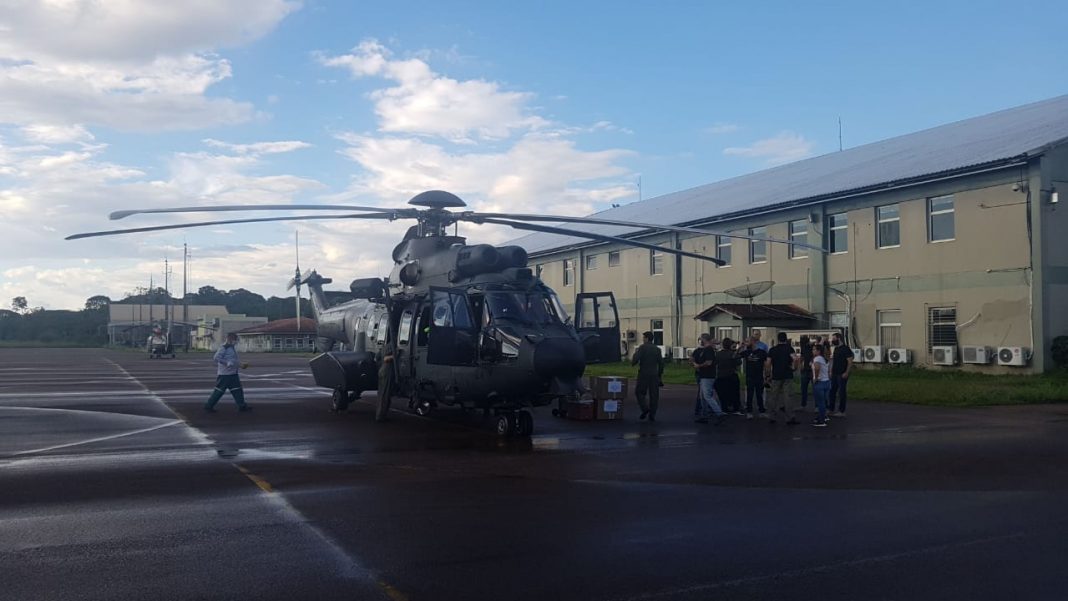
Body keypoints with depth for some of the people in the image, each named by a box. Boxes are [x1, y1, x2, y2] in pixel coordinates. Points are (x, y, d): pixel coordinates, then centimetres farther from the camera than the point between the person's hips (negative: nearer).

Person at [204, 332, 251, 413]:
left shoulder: (233, 348, 16)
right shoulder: (223, 348, -12)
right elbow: (217, 358, -22)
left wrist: (241, 365, 11)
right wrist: (228, 363, -27)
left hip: (233, 374, 9)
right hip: (224, 374, -9)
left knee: (237, 389, 7)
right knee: (219, 391, -3)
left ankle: (242, 406, 10)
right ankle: (208, 406, 7)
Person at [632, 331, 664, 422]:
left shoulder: (643, 347, -7)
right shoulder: (657, 349, 8)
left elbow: (636, 359, -16)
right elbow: (661, 362, 6)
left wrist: (632, 362, 6)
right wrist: (660, 374, 15)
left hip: (643, 374, -4)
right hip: (654, 375, 4)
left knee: (639, 392, 8)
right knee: (654, 395, 6)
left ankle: (645, 408, -9)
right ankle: (652, 415, 7)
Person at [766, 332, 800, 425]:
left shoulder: (772, 350, 3)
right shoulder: (789, 348, -2)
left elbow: (768, 363, -3)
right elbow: (795, 358, -20)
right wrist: (794, 367, -4)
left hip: (776, 376, 1)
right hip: (788, 376, -1)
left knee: (774, 397, 13)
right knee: (788, 397, -1)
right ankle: (790, 418, -4)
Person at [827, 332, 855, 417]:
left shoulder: (845, 348, -11)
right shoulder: (835, 349, 14)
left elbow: (850, 361, -15)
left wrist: (846, 373, -20)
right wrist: (831, 371, 15)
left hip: (842, 374, -8)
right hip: (834, 374, 8)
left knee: (841, 392, -2)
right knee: (831, 391, 9)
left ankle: (842, 411, 4)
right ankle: (830, 409, 16)